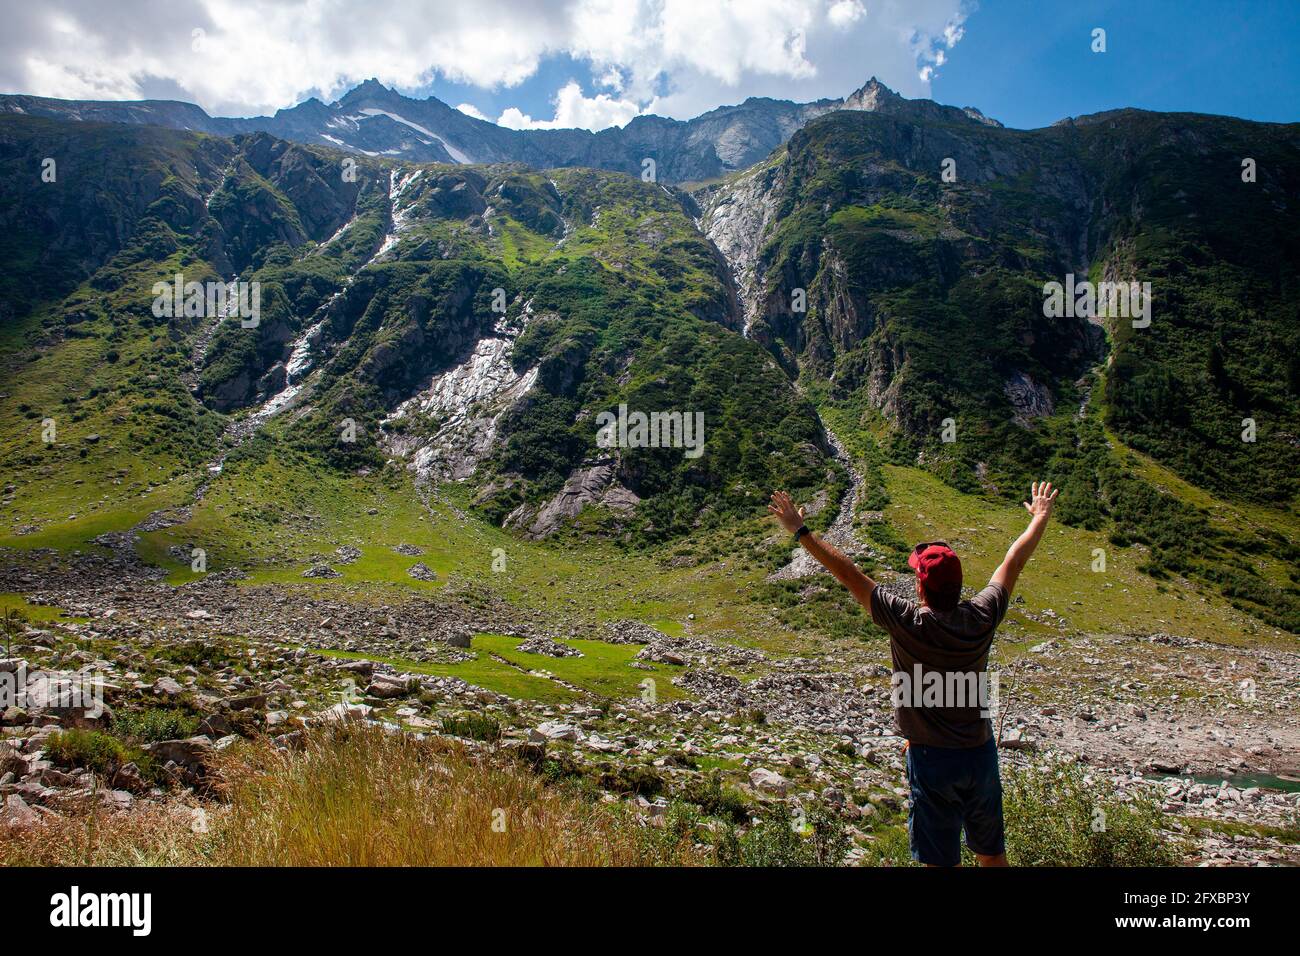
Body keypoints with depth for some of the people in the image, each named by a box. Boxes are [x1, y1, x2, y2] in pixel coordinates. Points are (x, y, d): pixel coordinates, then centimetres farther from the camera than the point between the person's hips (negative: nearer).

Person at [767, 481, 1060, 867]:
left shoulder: (908, 623, -21)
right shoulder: (980, 618, -10)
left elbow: (849, 575, -18)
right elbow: (1013, 563, 5)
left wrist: (801, 532, -12)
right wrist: (1040, 518, 20)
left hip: (933, 760, -4)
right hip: (981, 754, 4)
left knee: (941, 859, 10)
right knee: (992, 853, 21)